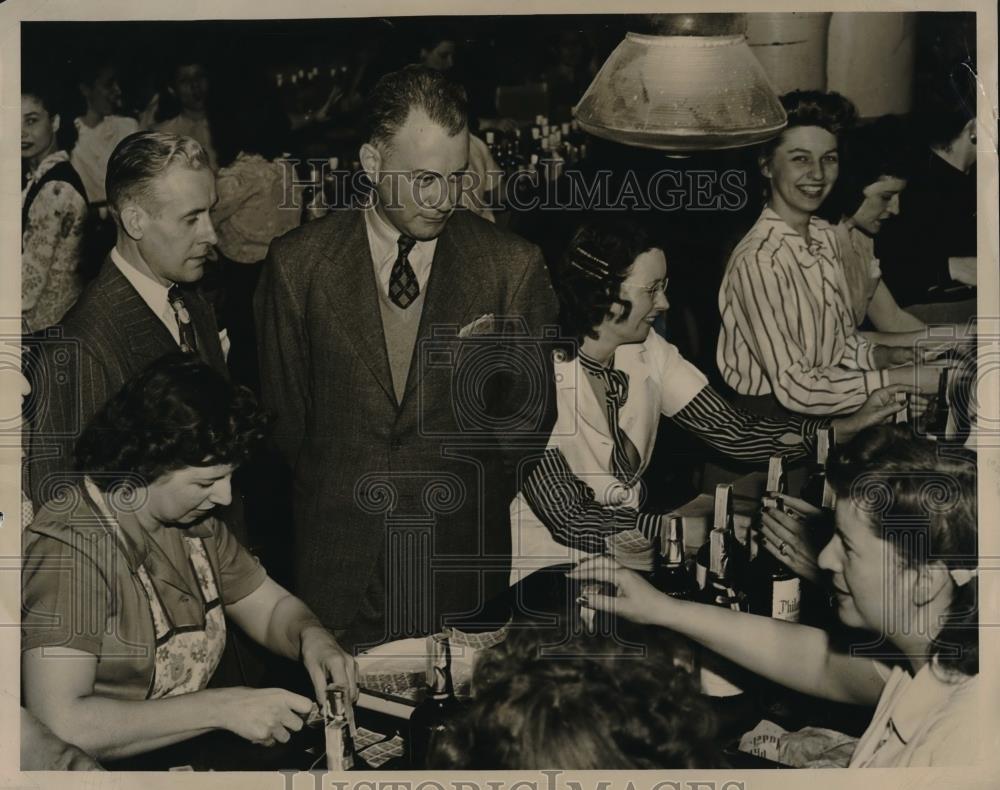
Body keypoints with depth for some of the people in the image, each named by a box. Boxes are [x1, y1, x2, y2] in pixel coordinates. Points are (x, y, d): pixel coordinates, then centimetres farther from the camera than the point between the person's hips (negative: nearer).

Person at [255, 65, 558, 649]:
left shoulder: (513, 266, -4)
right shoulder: (298, 264, -3)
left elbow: (536, 417, 4)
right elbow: (283, 413, 7)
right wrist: (337, 501, 11)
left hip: (460, 563, 0)